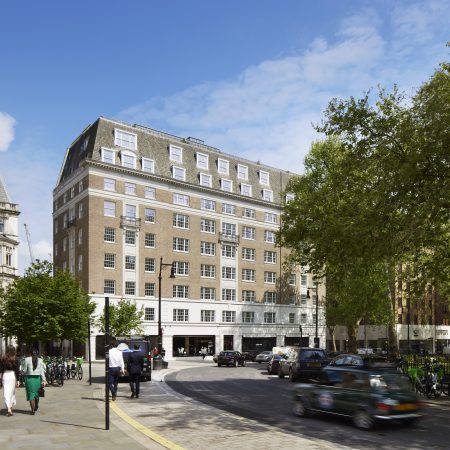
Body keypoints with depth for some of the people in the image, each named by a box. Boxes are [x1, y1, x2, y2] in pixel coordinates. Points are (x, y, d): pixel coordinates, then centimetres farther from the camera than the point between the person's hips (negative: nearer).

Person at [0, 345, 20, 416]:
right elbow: (17, 370, -6)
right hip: (13, 375, -1)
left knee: (6, 393, 2)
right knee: (12, 392, 16)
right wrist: (17, 380, -3)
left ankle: (9, 409, -8)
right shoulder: (15, 359, -5)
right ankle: (11, 407, 21)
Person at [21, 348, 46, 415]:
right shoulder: (40, 360, 2)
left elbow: (24, 370, -4)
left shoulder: (26, 360, -4)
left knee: (31, 394, 4)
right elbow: (42, 371, -2)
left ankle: (33, 410, 2)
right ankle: (36, 407, 38)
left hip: (29, 378, -3)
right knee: (37, 393, 19)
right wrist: (43, 380, -2)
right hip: (37, 378, 3)